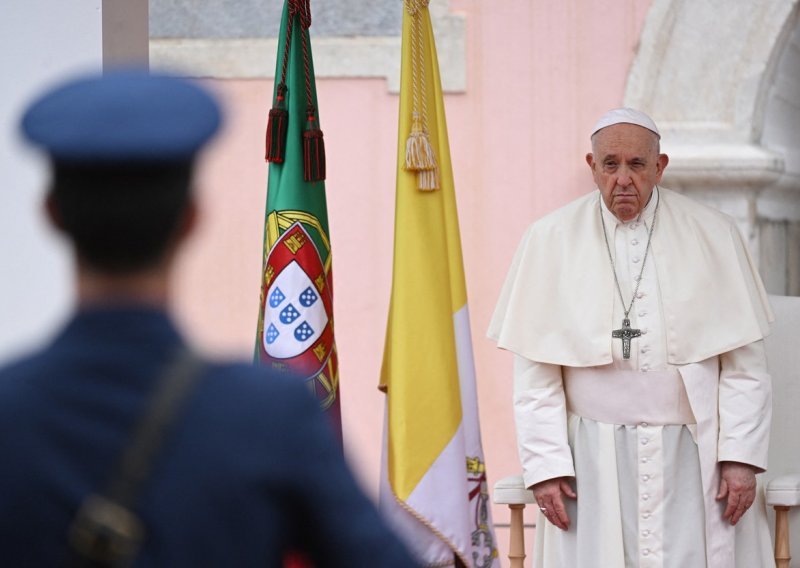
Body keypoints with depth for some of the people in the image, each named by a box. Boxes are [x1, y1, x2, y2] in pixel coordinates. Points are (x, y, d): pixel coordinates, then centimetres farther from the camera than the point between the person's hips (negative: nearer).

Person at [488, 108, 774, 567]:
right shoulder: (552, 241, 2)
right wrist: (545, 463, -5)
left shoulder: (714, 236, 3)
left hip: (693, 455, 0)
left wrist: (741, 456, -5)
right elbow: (535, 370, 1)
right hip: (595, 462, 0)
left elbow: (745, 361, 2)